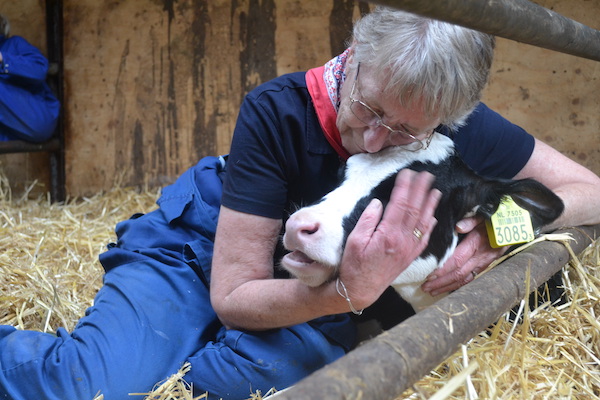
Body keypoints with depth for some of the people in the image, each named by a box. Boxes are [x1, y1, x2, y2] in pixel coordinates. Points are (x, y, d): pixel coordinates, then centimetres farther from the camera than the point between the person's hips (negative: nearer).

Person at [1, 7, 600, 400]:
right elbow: (233, 295, -27)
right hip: (202, 252, -3)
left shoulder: (459, 127, -19)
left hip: (323, 293, 3)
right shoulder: (276, 112, -29)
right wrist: (348, 293, -44)